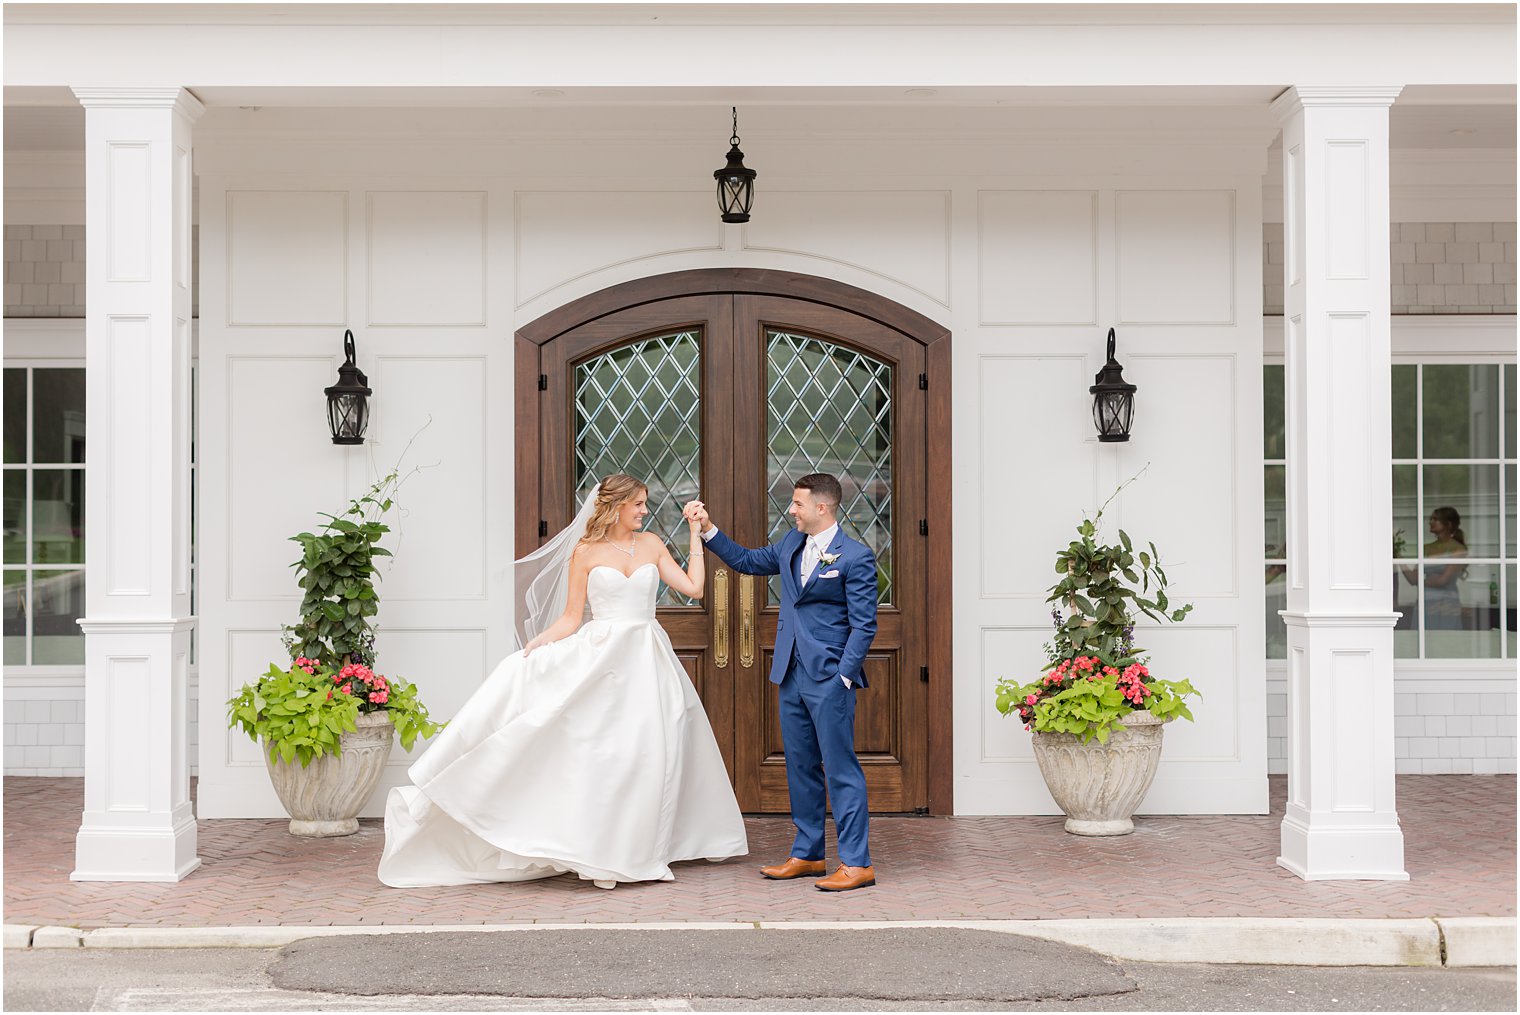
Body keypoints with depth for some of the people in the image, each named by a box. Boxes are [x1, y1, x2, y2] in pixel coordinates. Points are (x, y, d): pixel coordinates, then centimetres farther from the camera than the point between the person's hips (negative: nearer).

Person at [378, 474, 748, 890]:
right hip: (600, 654, -3)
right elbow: (571, 618, 1)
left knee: (646, 754, 1)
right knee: (600, 753, -11)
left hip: (645, 660, 3)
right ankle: (601, 854, -6)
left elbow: (693, 588, 4)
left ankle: (635, 847, 12)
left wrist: (695, 534, 6)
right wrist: (537, 642, -15)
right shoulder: (585, 552, 2)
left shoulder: (651, 544, 10)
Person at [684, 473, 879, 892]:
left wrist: (843, 678, -16)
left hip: (830, 678, -8)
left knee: (841, 770, -6)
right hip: (792, 676, 8)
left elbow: (863, 625, -11)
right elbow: (747, 561, 25)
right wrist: (707, 528, 17)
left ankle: (857, 864, -1)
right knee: (801, 768, 13)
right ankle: (807, 855, 23)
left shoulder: (856, 557, -11)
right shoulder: (791, 544, 11)